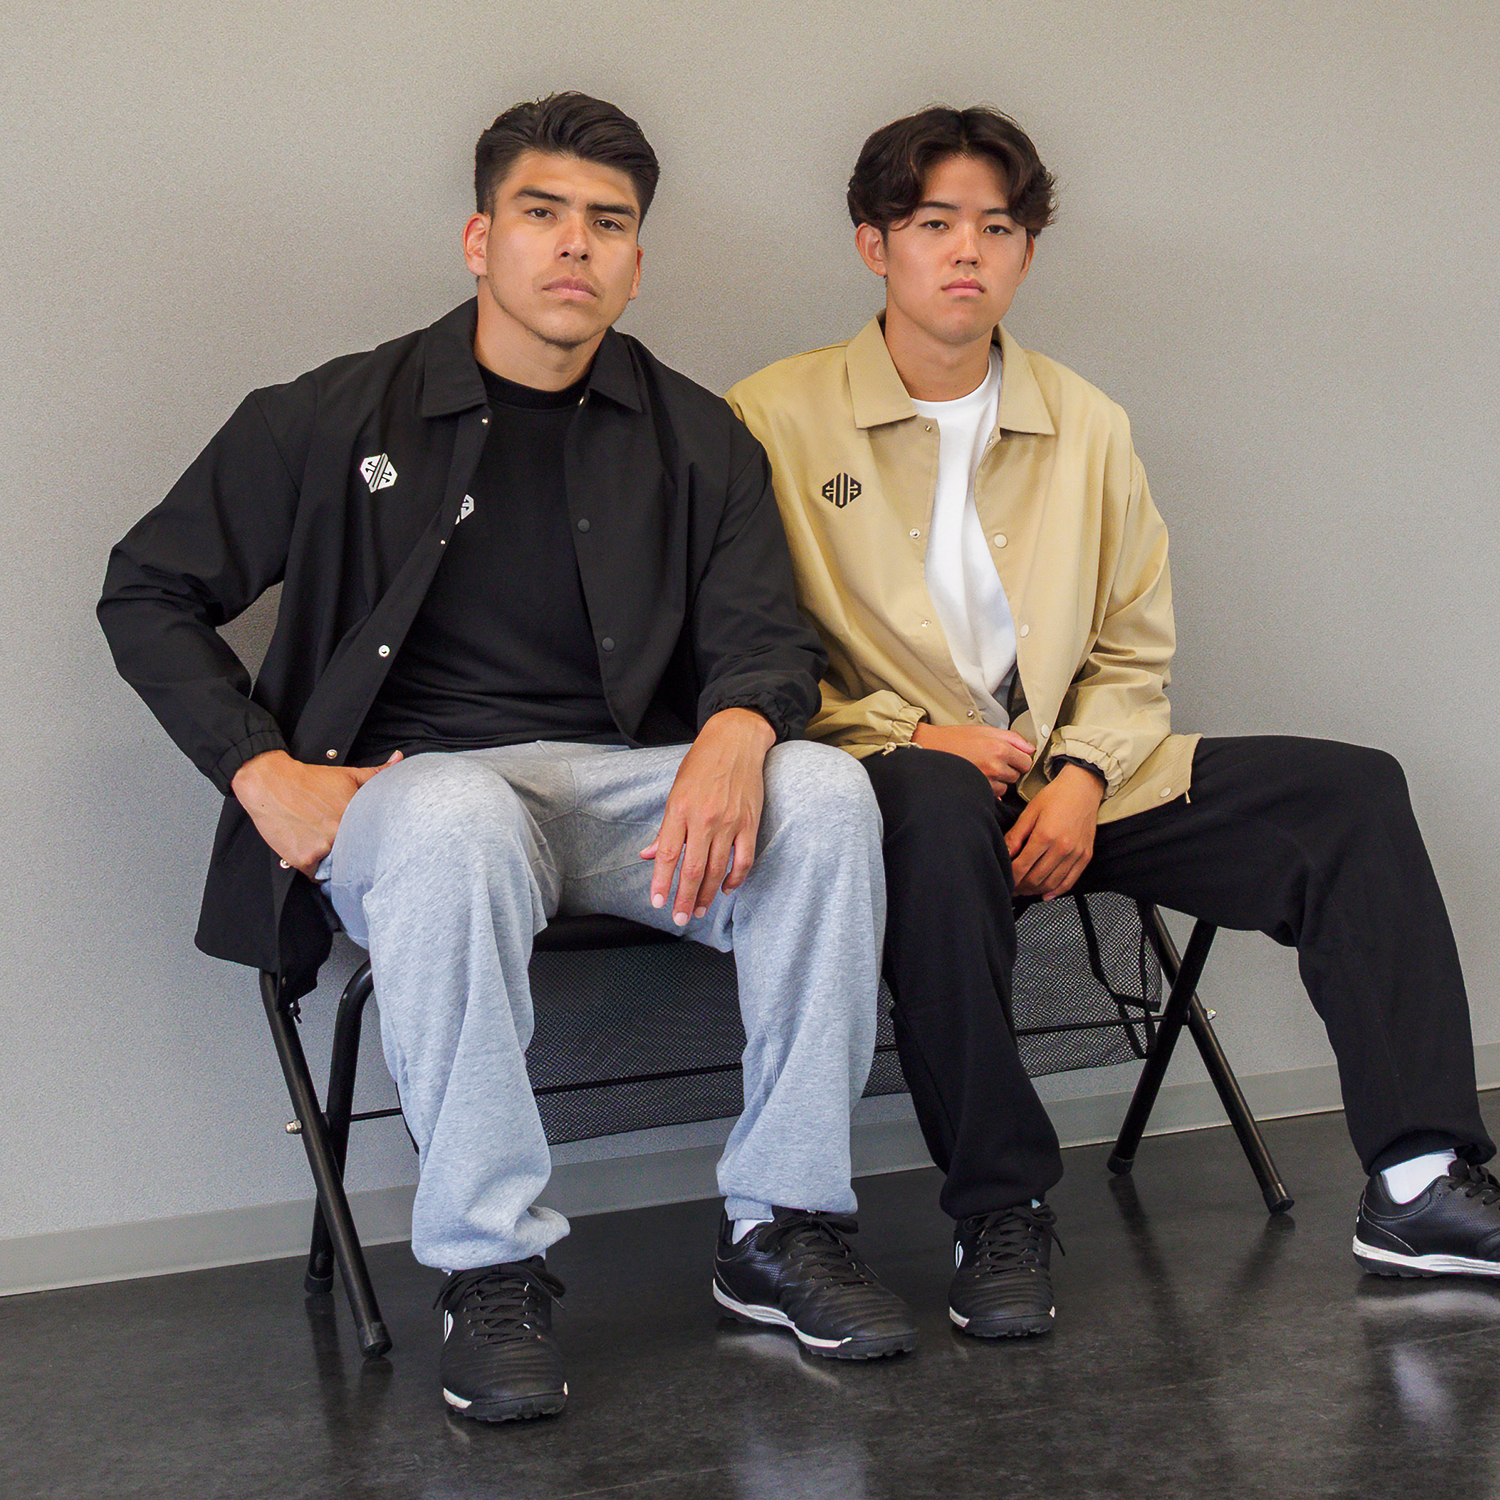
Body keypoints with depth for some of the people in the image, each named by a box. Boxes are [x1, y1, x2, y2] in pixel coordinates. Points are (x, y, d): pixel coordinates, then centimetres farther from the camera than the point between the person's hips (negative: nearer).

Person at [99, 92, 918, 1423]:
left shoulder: (700, 443, 11)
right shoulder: (336, 418, 5)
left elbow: (769, 641, 4)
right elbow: (149, 591, 8)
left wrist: (737, 733, -23)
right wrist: (264, 775, -7)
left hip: (627, 786, 3)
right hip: (416, 778, -2)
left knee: (826, 791, -26)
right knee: (459, 828, -39)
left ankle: (784, 1227, -16)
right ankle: (491, 1268, -26)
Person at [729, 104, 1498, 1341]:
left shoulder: (1086, 428, 13)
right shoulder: (774, 421, 0)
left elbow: (1135, 650, 12)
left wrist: (1082, 780, -7)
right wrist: (910, 737, -16)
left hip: (1070, 788, 5)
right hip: (894, 779, -5)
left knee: (1352, 792, -11)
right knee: (939, 807, -41)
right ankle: (1001, 1213, -28)